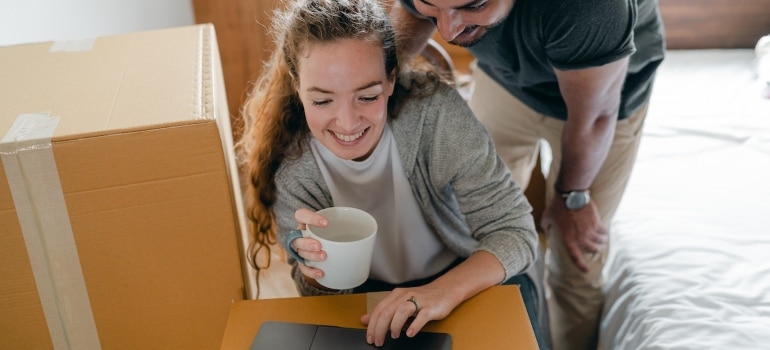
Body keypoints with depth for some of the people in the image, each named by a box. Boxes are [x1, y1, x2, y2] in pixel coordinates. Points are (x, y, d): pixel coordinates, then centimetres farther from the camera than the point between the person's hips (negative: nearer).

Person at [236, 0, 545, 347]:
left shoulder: (435, 112, -28)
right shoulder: (288, 161, -21)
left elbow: (515, 231, -22)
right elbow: (320, 298, -10)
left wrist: (444, 290, -41)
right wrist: (315, 272, -34)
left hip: (468, 279, 1)